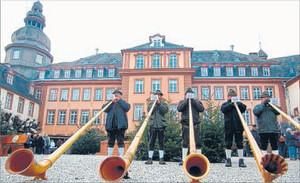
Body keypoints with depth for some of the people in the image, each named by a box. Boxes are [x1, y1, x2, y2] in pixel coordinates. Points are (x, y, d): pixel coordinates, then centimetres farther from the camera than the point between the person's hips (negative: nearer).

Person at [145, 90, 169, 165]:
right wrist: (155, 103, -8)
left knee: (161, 143, 2)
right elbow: (149, 110, -4)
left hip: (161, 124, 1)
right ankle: (150, 158, 4)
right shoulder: (151, 103, 14)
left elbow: (165, 110, -5)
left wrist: (159, 103, -10)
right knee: (151, 142, -1)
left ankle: (161, 159, 6)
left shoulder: (164, 103, 14)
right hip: (153, 124, 0)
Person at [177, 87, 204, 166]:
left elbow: (201, 109, -3)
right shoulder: (182, 102, 13)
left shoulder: (196, 101, 14)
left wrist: (194, 101, -8)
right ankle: (184, 159, 12)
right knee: (185, 143, 4)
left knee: (197, 143, -1)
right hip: (185, 125, 0)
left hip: (195, 125, 0)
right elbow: (179, 109, -6)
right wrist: (186, 101, -11)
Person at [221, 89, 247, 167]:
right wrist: (231, 104, -16)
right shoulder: (225, 104, 15)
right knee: (228, 143, 0)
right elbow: (223, 109, -6)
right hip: (228, 126, -1)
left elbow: (244, 108, 1)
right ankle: (228, 160, 6)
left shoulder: (239, 103, 19)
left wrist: (239, 104, -16)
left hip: (238, 125, 1)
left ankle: (241, 160, 6)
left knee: (239, 143, 1)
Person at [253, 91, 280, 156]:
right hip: (263, 130, -2)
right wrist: (263, 104, -8)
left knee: (275, 145, 3)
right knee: (264, 145, 1)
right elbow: (255, 112, -9)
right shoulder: (258, 106, 13)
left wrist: (270, 104, -7)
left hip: (274, 129, 2)